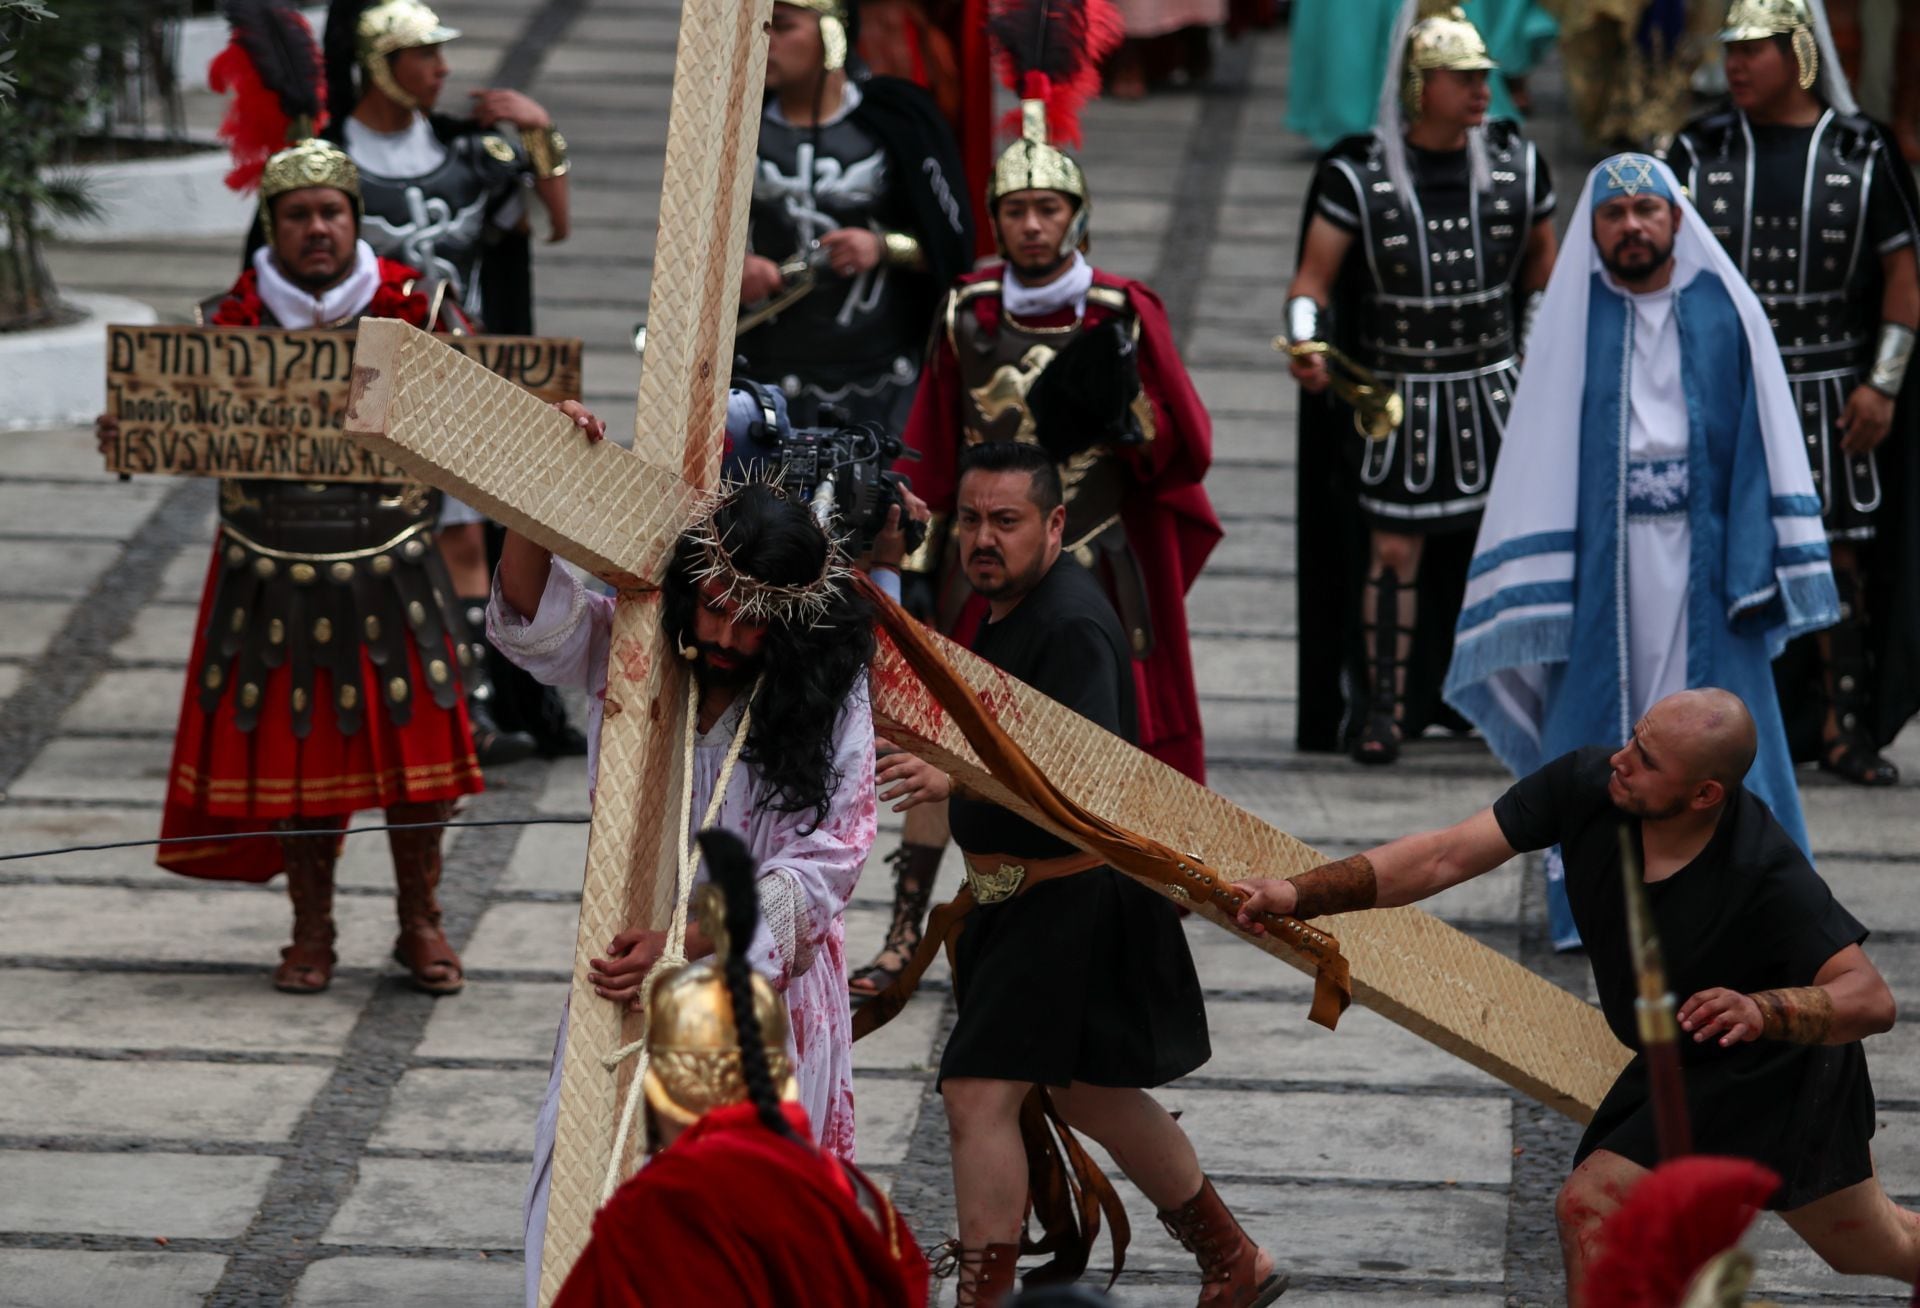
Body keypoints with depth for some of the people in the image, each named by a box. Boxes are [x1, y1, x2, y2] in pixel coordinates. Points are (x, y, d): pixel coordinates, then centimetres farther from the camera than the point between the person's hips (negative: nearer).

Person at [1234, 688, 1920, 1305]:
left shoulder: (1767, 876, -36)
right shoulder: (1588, 784, -22)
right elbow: (1445, 856, -20)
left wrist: (1762, 1012, -53)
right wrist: (1302, 894, -28)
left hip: (1779, 1068, -6)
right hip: (1680, 1065, 6)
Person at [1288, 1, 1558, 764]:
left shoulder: (1516, 164, 1)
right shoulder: (1357, 176, -7)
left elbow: (1542, 262, 16)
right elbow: (1314, 279, -6)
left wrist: (1535, 351, 12)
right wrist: (1306, 345, -24)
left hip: (1494, 392, 2)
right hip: (1396, 399, -2)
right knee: (1393, 553, -1)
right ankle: (1383, 708, 10)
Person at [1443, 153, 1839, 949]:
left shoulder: (1726, 312, 3)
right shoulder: (1573, 320, 4)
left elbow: (1764, 437, 2)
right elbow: (1545, 445, 2)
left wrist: (1764, 559, -7)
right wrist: (1539, 580, -5)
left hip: (1703, 550, 0)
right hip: (1600, 556, 0)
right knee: (1599, 720, 0)